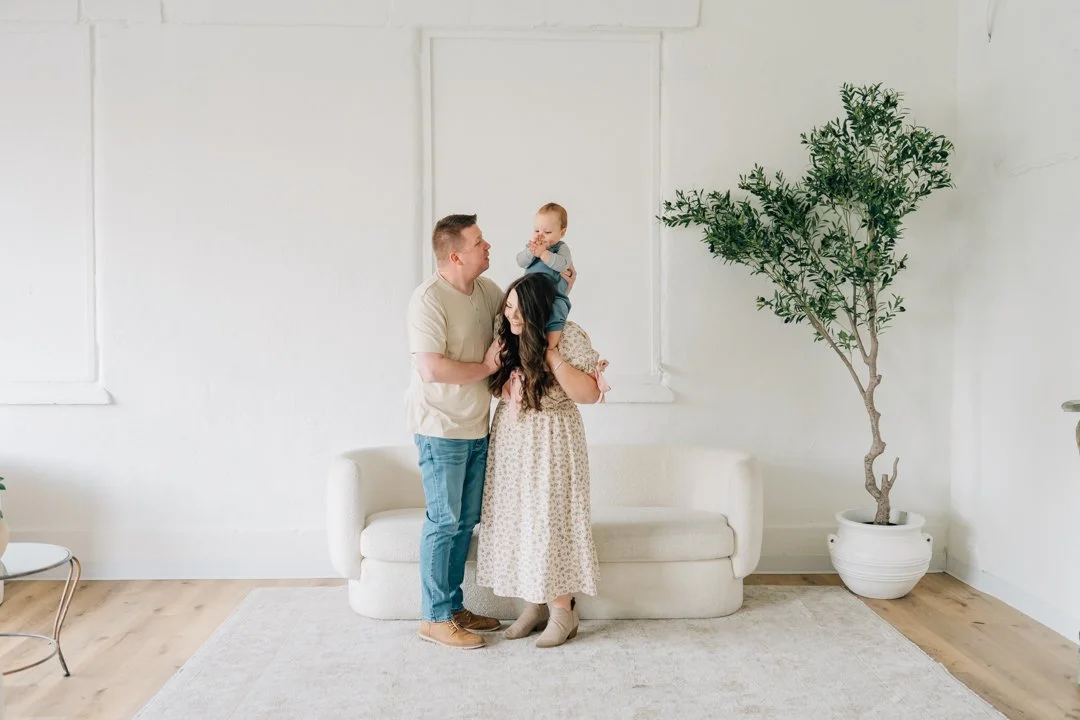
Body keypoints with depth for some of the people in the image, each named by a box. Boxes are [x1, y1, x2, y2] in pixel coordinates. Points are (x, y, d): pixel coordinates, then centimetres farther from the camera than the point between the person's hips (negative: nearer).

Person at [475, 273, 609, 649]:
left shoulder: (569, 337, -13)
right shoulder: (506, 339, 3)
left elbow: (589, 394, -17)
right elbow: (495, 387, 14)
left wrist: (552, 356, -23)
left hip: (550, 444, -6)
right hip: (510, 443, 6)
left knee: (551, 521, -4)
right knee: (519, 522, 9)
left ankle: (563, 611, 9)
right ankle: (535, 605, 22)